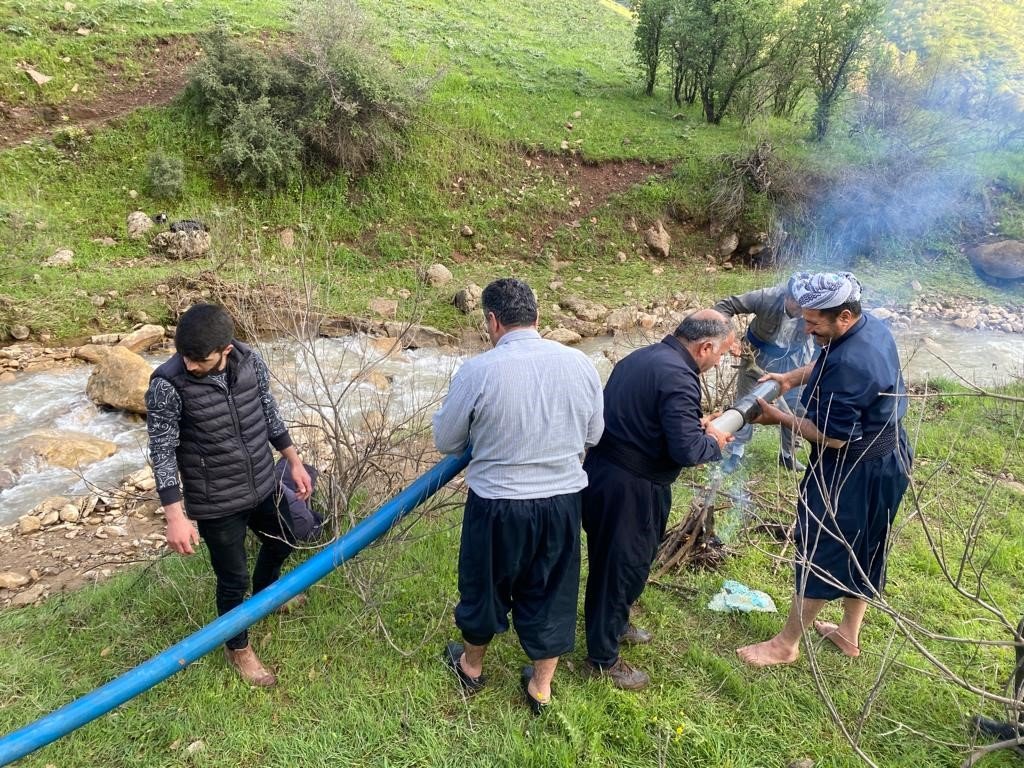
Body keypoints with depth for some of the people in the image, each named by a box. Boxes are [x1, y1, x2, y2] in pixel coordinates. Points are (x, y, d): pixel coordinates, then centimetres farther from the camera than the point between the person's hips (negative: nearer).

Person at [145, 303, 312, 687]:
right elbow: (162, 453, -18)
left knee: (282, 541, 27)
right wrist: (176, 517, -20)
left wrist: (294, 461, 9)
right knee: (233, 578, 11)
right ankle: (238, 648, 40)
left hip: (262, 486, 5)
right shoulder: (167, 386, -25)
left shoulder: (250, 360, -12)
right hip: (214, 503, -5)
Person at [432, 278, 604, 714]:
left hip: (498, 504, -3)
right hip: (564, 501, 3)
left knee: (485, 586, 21)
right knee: (551, 593, 20)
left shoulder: (479, 371, -18)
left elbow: (446, 441, -5)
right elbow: (593, 436, 6)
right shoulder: (580, 364, -6)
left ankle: (471, 666, 45)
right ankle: (541, 687, 36)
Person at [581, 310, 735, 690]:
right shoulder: (678, 377, -21)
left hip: (600, 471, 9)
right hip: (629, 488, -9)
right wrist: (713, 443, -4)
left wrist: (694, 424, 13)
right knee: (624, 566, 7)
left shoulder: (641, 357, 8)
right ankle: (603, 658, 24)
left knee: (613, 559, 26)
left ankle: (614, 625, 48)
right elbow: (687, 450, -25)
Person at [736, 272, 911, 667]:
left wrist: (781, 418, -16)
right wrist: (790, 378, 2)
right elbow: (825, 364, 16)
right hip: (887, 458, 10)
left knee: (821, 553, 4)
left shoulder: (849, 364, -33)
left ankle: (786, 644, 21)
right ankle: (849, 633, 40)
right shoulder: (873, 326, -2)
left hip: (853, 472, -10)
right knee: (862, 550, 22)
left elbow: (833, 436, -27)